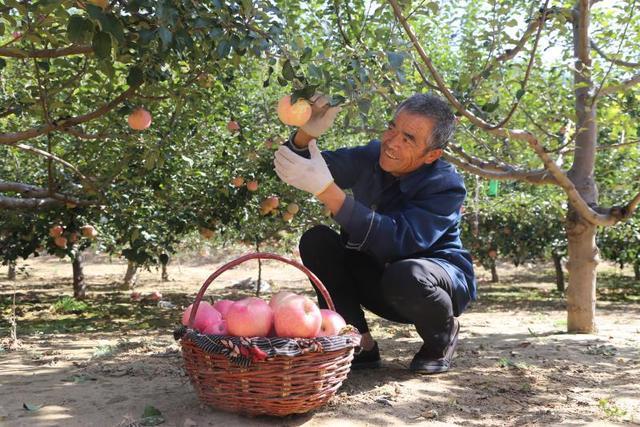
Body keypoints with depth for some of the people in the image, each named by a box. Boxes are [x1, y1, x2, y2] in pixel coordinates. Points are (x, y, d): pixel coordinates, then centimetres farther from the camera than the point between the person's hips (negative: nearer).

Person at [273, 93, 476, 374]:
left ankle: (444, 335, -4)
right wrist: (306, 134, -37)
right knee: (316, 240, -17)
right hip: (377, 279, 5)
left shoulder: (447, 186, -26)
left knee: (405, 276, -40)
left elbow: (397, 241, -42)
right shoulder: (370, 158, -11)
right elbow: (295, 166, -12)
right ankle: (360, 344, -11)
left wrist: (326, 190, -49)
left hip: (441, 281, -4)